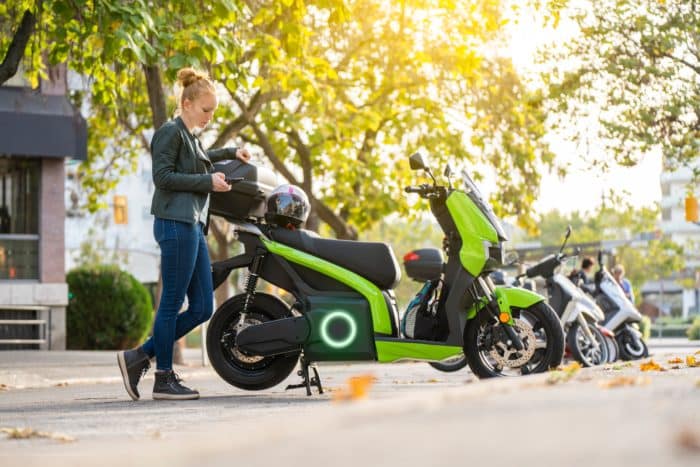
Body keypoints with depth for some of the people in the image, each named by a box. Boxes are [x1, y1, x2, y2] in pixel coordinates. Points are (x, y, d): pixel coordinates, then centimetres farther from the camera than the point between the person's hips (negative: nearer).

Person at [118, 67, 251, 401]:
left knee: (202, 308, 6)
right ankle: (164, 380, 2)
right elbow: (163, 176, -14)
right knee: (172, 304, -5)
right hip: (176, 223, -10)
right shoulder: (170, 132, -5)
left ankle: (138, 357, 9)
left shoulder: (191, 136, 23)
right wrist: (207, 181, -14)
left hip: (193, 226, 10)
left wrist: (230, 152, 39)